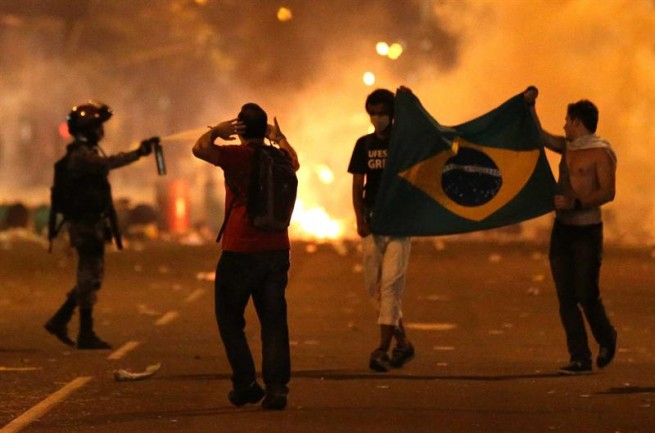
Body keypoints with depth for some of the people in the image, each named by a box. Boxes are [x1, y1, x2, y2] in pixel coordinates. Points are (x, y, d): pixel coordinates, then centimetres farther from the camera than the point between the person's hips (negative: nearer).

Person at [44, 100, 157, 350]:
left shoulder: (85, 153, 17)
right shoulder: (81, 156, -17)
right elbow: (107, 163, -36)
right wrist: (138, 153, -41)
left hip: (89, 224, 10)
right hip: (87, 224, -10)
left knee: (90, 276, 14)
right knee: (89, 276, -5)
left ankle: (59, 321, 18)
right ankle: (86, 334, -1)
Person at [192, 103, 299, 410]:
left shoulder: (238, 156, -11)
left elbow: (200, 149, -22)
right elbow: (294, 162, 31)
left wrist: (216, 131, -3)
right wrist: (280, 138, 47)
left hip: (240, 251, -5)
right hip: (276, 250, 5)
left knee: (229, 319, 10)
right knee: (274, 321, 5)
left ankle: (245, 383, 5)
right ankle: (276, 386, -5)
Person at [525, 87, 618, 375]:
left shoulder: (600, 152, -10)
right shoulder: (567, 147, 13)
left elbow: (607, 192, -18)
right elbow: (539, 135, 26)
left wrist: (575, 203, -26)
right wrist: (529, 106, 16)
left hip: (587, 232, -7)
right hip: (562, 230, 7)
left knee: (586, 296, -5)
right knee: (566, 299, 0)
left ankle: (606, 340, 23)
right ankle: (580, 359, 2)